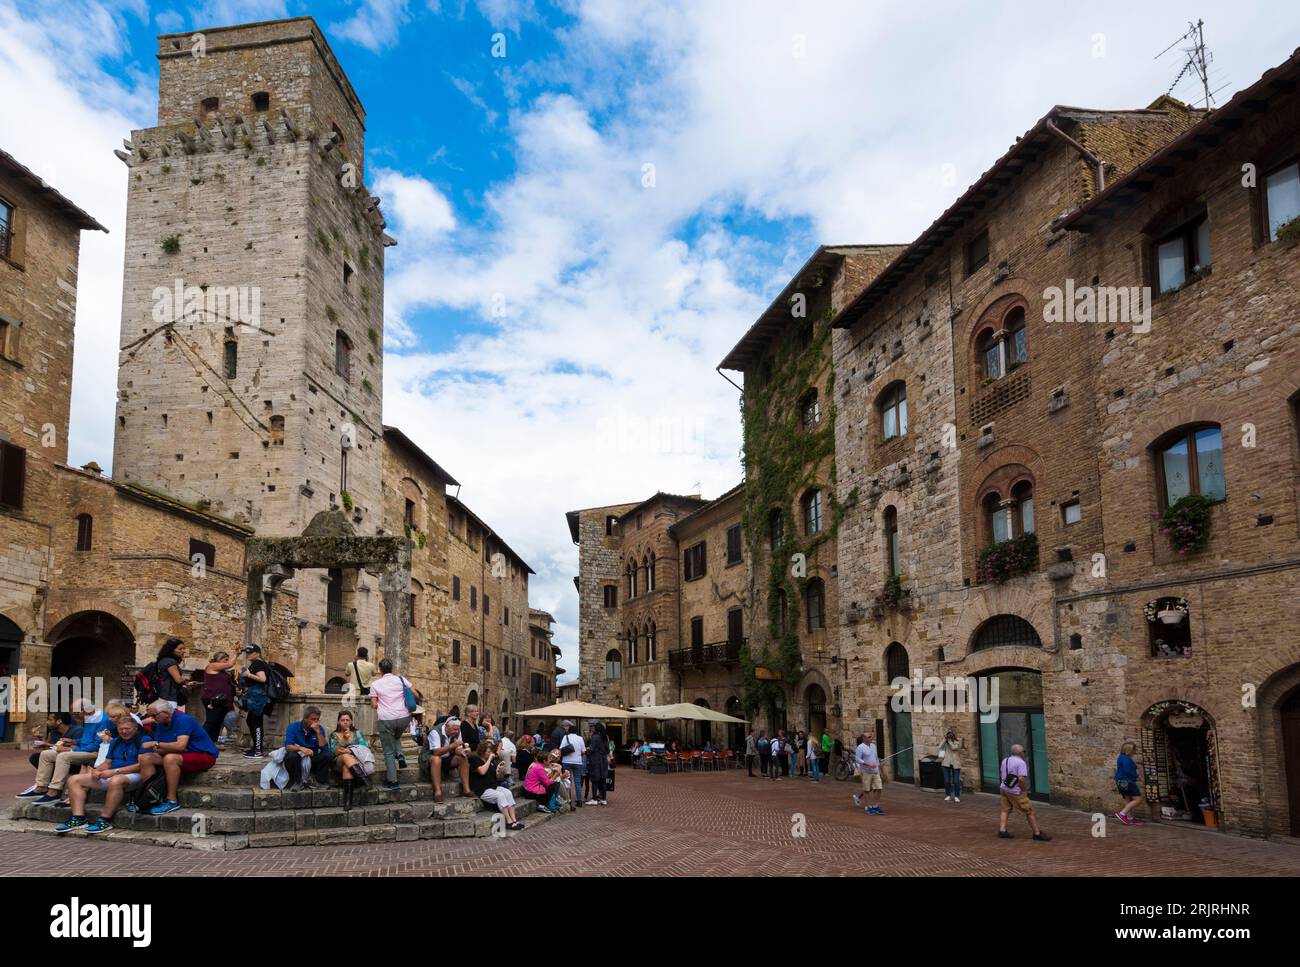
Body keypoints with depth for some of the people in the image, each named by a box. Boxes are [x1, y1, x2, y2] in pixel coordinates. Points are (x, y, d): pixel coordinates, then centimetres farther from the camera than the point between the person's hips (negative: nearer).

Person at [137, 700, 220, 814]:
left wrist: (157, 744, -19)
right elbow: (158, 751, 4)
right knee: (146, 758, -4)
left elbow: (181, 746, -28)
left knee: (170, 758, -34)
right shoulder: (160, 725, 8)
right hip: (183, 755, 9)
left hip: (204, 756, -9)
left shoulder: (183, 720, -17)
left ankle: (172, 801, -29)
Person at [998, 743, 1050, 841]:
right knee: (1029, 812, 4)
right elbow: (1021, 779, -26)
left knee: (1005, 810, 13)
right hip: (1016, 792, -7)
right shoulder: (1021, 763, -17)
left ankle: (1002, 830, 2)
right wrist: (1024, 790, -13)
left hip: (1004, 789, 7)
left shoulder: (1005, 760, 7)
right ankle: (1037, 833, 10)